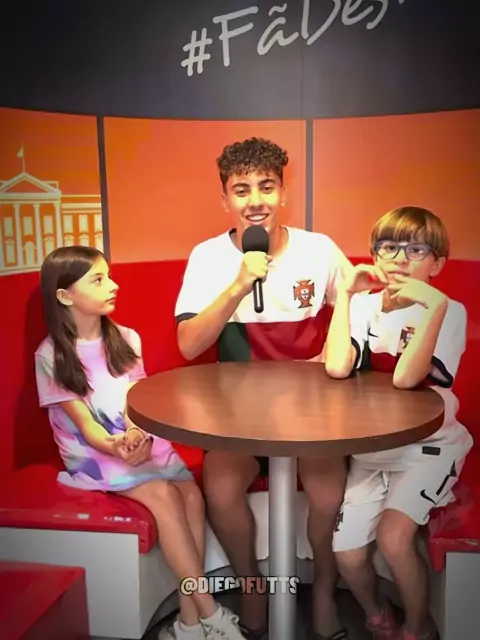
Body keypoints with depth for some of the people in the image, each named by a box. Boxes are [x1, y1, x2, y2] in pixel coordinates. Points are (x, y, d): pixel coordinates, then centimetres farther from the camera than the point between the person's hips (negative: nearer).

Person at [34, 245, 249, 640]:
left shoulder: (126, 340, 4)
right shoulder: (51, 357, -8)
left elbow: (135, 404, -2)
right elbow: (85, 426, -11)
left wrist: (137, 437, -24)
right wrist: (117, 447, -29)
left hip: (143, 441, 4)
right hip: (95, 455, -4)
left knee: (192, 494, -22)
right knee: (164, 495, -27)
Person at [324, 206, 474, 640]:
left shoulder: (448, 311, -11)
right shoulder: (365, 305, -1)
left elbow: (405, 378, -28)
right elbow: (336, 368, -20)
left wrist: (434, 303, -32)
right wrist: (346, 293, -16)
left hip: (429, 447, -3)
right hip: (371, 448, 4)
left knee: (393, 536, -21)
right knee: (346, 550, -5)